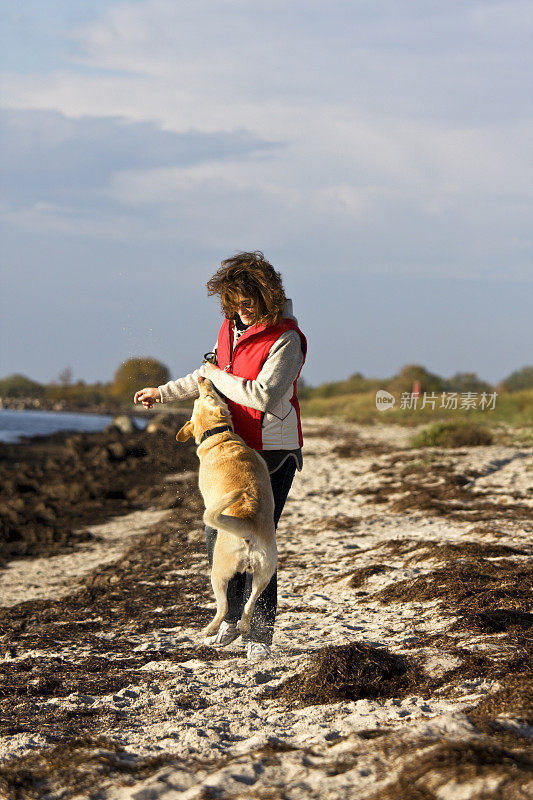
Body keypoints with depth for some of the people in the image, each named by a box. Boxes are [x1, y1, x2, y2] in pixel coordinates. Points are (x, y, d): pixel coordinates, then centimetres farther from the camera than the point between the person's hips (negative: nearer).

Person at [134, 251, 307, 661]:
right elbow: (209, 376, 24)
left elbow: (264, 396, -27)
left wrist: (218, 377, -15)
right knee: (217, 533, 9)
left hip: (273, 451, -7)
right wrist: (163, 393, 27)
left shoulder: (285, 339, -16)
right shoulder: (231, 327, 8)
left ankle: (260, 635, -1)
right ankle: (232, 616, 28)